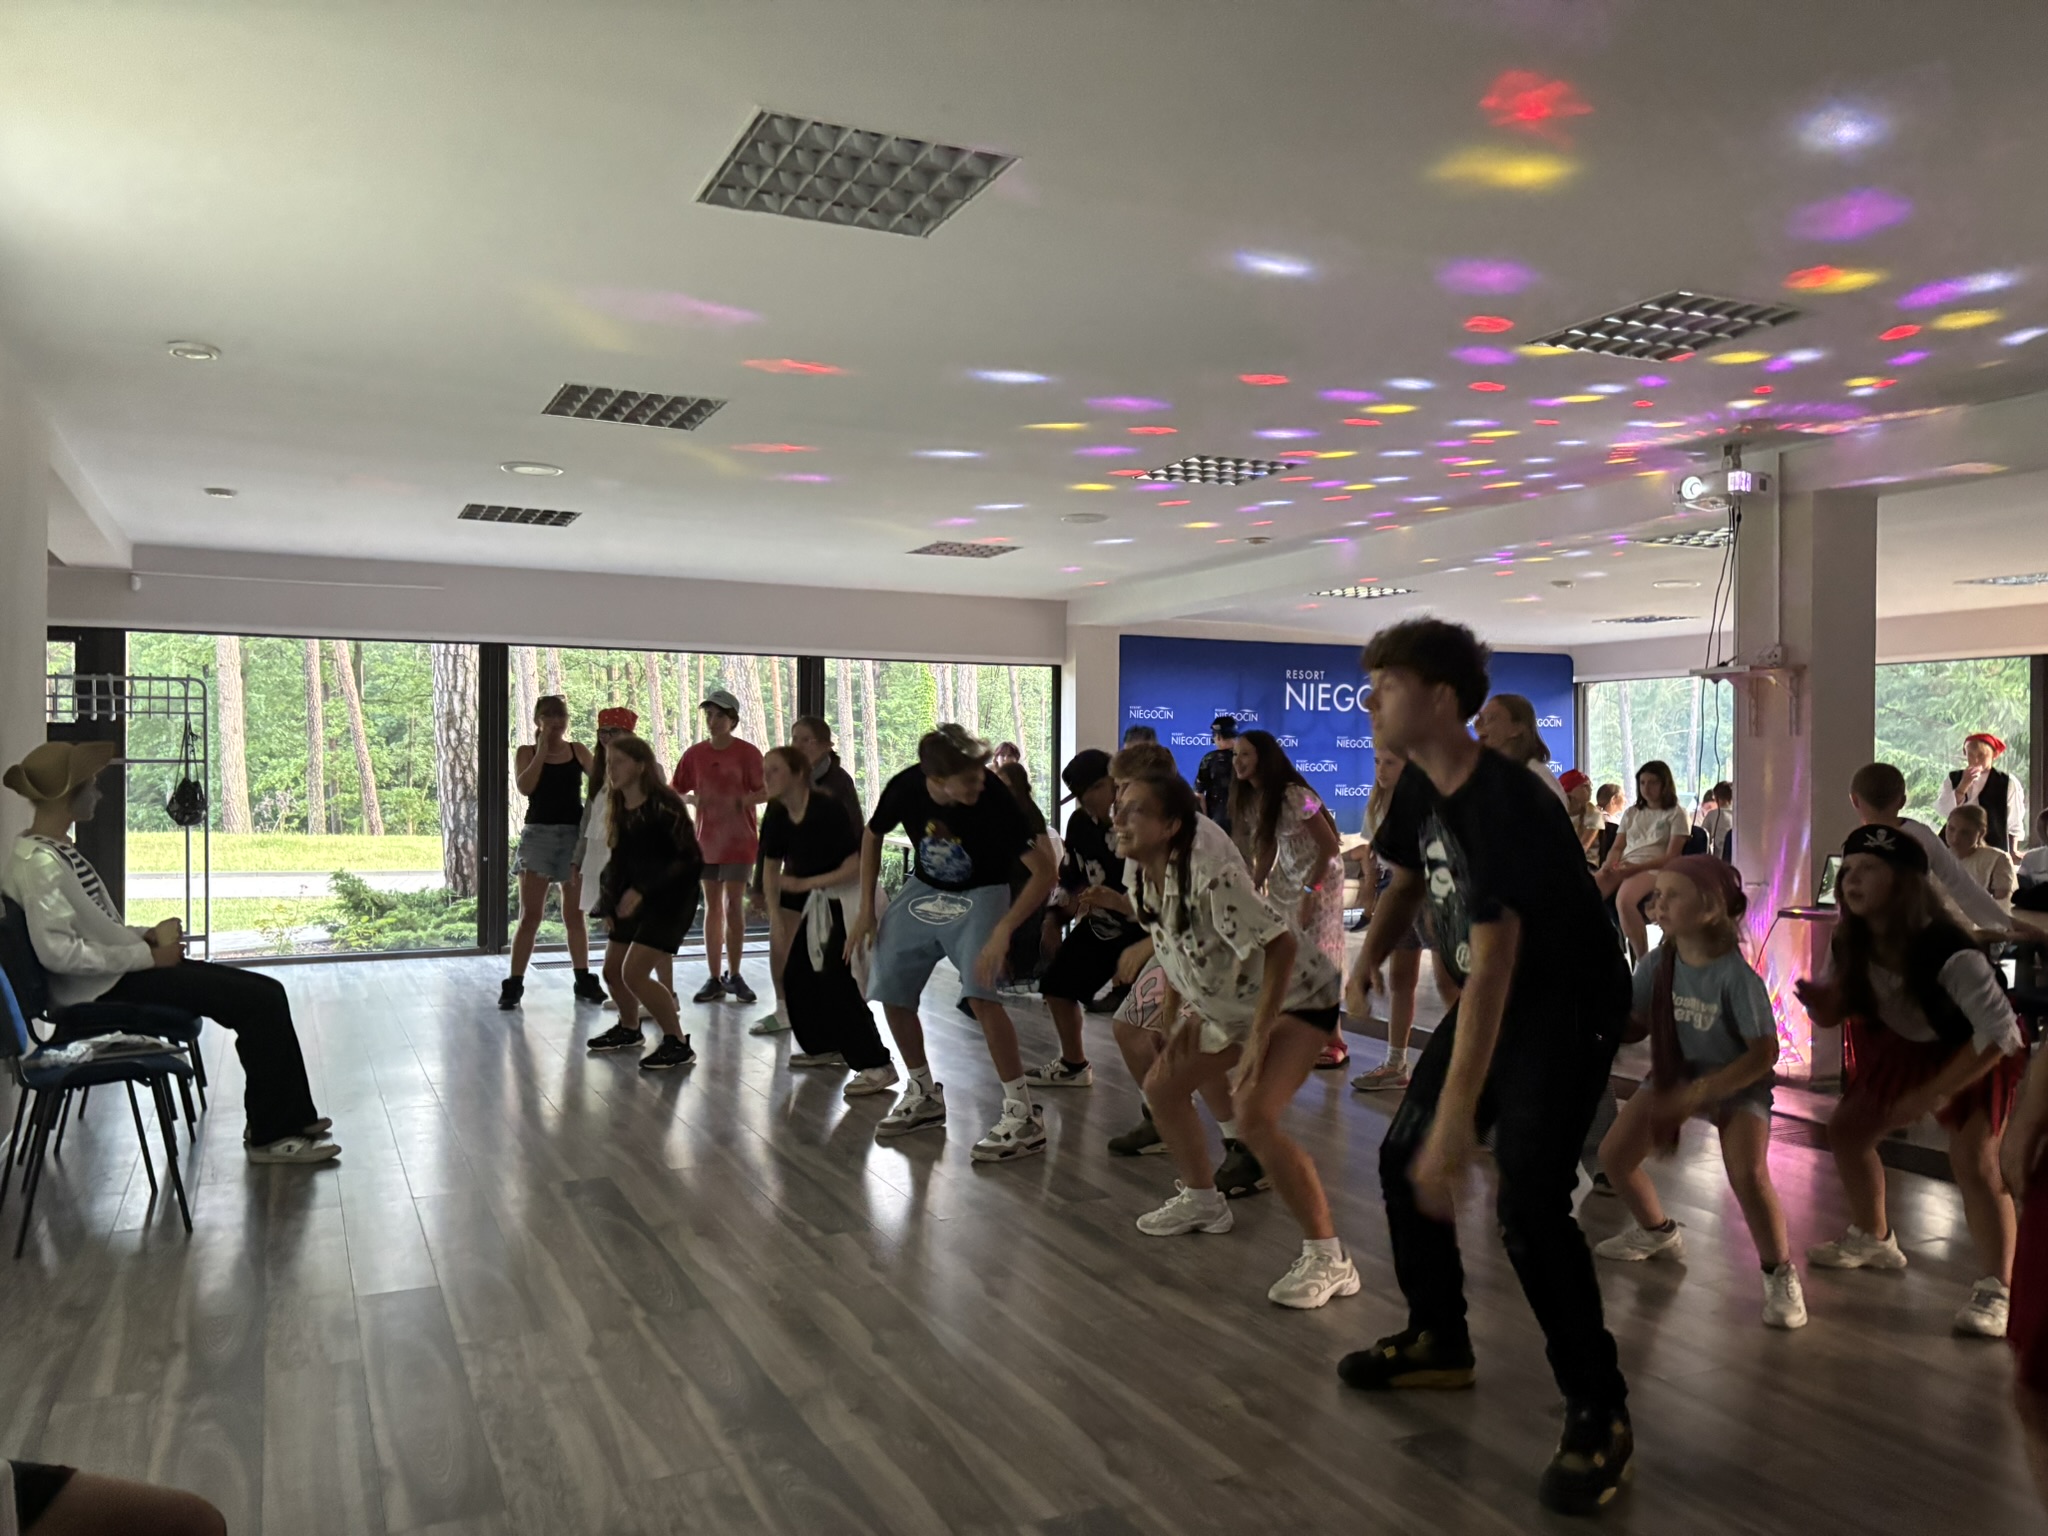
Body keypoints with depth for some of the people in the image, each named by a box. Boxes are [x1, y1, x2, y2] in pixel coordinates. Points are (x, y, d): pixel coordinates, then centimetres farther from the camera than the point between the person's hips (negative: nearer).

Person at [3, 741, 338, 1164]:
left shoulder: (57, 850, 13)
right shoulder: (40, 863, -19)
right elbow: (56, 950, -26)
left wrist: (146, 937, 2)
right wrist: (147, 955, -20)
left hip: (121, 972, 10)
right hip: (107, 990, -10)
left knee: (266, 993, 4)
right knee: (259, 999, -15)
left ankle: (291, 1117, 9)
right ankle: (269, 1135, -6)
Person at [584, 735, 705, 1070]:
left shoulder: (663, 806, -19)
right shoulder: (619, 810, 4)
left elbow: (691, 860, -22)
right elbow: (619, 861, 14)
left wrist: (642, 890, -25)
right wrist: (609, 903, 5)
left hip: (670, 899, -8)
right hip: (634, 900, 8)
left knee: (634, 973, -16)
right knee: (612, 971, 15)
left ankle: (678, 1044, -6)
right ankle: (629, 1030, 41)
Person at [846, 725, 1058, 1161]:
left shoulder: (995, 798, -30)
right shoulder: (905, 788, -21)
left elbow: (1044, 870, -28)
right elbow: (872, 836, 1)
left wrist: (1003, 930, -38)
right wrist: (866, 909, -1)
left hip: (980, 894, -4)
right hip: (924, 890, 5)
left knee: (980, 994, -24)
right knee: (890, 993, 6)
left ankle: (1023, 1115, -14)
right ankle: (924, 1096, 27)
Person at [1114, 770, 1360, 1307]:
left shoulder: (1211, 877, -33)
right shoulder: (1141, 875, -7)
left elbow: (1281, 945, -33)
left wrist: (1258, 1038, -32)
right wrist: (1173, 1010, 7)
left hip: (1296, 997, -9)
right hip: (1228, 1004, 9)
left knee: (1254, 1117, -25)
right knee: (1162, 1086, 13)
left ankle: (1329, 1259, -13)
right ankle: (1203, 1201, 35)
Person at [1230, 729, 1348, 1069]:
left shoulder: (1295, 796, -26)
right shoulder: (1250, 797, -2)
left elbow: (1330, 846, -22)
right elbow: (1267, 847, 5)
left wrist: (1310, 892, -21)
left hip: (1320, 879, -7)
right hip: (1286, 880, 7)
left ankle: (1335, 1043, 2)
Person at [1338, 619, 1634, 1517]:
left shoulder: (1504, 804, -31)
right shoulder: (1419, 787, -3)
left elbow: (1492, 965, -38)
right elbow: (1408, 879, 17)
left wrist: (1455, 1121, -41)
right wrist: (1368, 961, -1)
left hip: (1571, 1007, -9)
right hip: (1492, 999, 9)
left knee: (1529, 1204, -19)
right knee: (1403, 1156, 11)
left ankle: (1600, 1413, 1)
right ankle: (1440, 1343, 31)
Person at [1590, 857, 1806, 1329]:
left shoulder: (1736, 975, -27)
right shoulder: (1658, 963, -12)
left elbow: (1764, 1053, -24)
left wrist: (1698, 1093, -28)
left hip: (1736, 1083, -5)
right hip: (1673, 1073, 6)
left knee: (1748, 1175, -27)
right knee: (1613, 1154, 1)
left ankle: (1780, 1274, -2)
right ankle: (1658, 1233, 30)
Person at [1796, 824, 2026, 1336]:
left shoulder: (1949, 951, -36)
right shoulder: (1850, 943, -16)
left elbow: (2000, 1032, -31)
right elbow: (1836, 1010, -3)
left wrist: (1933, 1094, -29)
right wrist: (1818, 1000, -29)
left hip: (1979, 1053, -7)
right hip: (1907, 1045, 7)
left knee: (1971, 1158, -22)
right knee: (1846, 1127, 8)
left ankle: (1998, 1289, -9)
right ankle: (1873, 1240, 30)